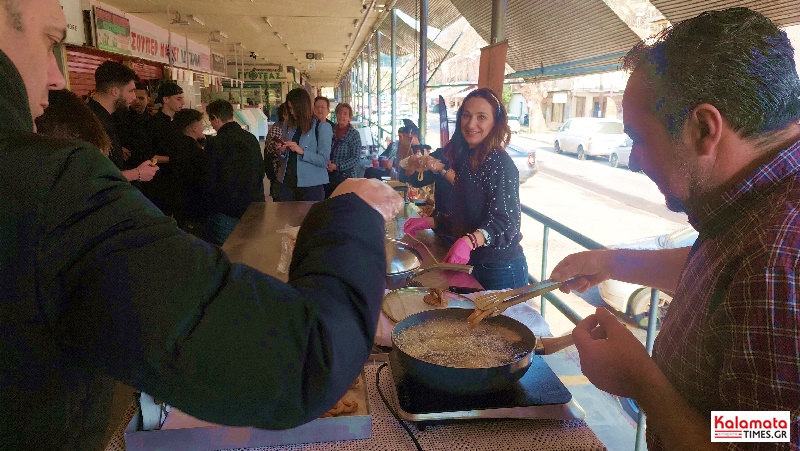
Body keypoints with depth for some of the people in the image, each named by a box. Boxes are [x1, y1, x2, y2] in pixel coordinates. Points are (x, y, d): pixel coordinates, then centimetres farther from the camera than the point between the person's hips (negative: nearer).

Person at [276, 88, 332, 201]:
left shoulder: (322, 127, -6)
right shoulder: (288, 127, 11)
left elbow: (324, 160, -11)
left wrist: (302, 151, -20)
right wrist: (282, 152, -1)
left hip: (311, 185, -5)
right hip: (287, 182, 5)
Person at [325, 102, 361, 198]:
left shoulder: (354, 134, -3)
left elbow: (355, 159, -9)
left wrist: (337, 166, -18)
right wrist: (326, 163, -6)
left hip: (345, 176, -4)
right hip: (329, 175, 4)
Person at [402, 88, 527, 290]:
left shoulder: (498, 162, -17)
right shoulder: (466, 159, 9)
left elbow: (505, 222, -23)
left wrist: (469, 241, -38)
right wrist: (429, 222, 9)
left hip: (501, 271, -8)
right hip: (471, 264, 8)